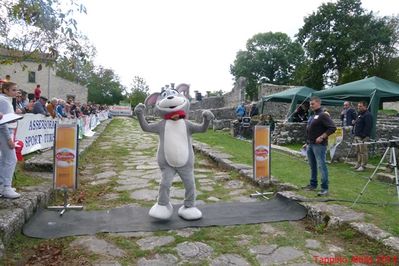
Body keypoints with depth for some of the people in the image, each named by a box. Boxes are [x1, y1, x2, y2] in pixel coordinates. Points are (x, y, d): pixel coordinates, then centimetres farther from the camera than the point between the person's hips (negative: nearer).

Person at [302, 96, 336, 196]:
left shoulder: (323, 115, -10)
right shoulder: (312, 116, 17)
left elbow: (333, 128, -18)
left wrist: (322, 137, -20)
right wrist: (307, 143, 22)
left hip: (319, 145, -9)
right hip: (310, 145, 9)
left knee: (321, 166, -7)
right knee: (312, 165, 16)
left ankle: (325, 188, -2)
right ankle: (313, 184, 28)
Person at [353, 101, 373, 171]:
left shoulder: (367, 115, -12)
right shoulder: (360, 114, 19)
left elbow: (368, 127, -20)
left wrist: (364, 136, -24)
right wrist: (355, 134, 21)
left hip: (363, 137, -10)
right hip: (357, 136, 10)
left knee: (363, 152, -5)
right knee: (358, 151, 15)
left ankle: (363, 165, 0)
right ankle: (359, 164, 23)